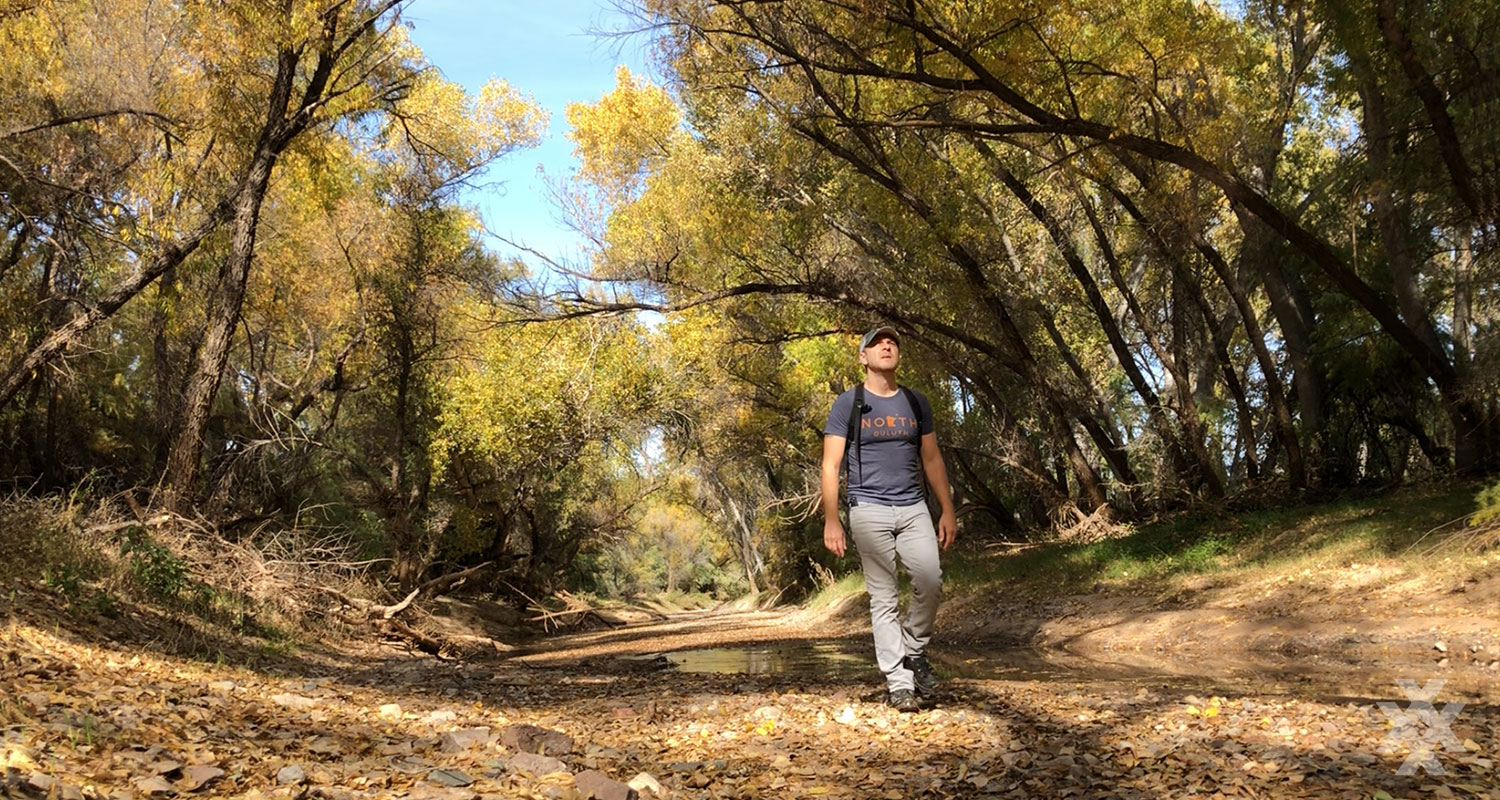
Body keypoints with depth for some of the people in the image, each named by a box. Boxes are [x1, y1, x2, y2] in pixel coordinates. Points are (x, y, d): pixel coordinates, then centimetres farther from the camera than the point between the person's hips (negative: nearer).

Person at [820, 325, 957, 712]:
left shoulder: (916, 402, 13)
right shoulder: (848, 404, 1)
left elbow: (931, 460, 15)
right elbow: (831, 465, -2)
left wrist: (948, 510, 8)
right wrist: (831, 520, -10)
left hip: (913, 508, 3)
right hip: (869, 509, -3)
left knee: (930, 581, -15)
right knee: (883, 598, -2)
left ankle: (914, 651, 9)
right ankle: (898, 683, 3)